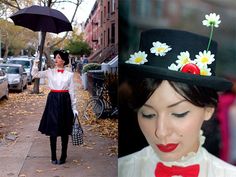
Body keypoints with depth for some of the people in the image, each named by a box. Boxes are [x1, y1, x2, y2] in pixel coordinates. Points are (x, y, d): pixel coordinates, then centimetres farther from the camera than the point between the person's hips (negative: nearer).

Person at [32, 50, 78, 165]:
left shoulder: (69, 74, 3)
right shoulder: (50, 72, 4)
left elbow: (72, 92, 4)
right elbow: (35, 74, -1)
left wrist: (74, 108, 3)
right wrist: (36, 63, -16)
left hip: (65, 101, 0)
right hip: (53, 100, 0)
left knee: (65, 131, 5)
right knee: (53, 129, 3)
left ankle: (63, 156, 18)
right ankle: (53, 157, 15)